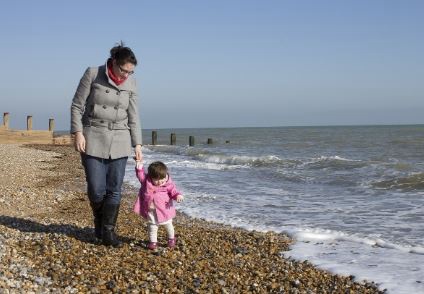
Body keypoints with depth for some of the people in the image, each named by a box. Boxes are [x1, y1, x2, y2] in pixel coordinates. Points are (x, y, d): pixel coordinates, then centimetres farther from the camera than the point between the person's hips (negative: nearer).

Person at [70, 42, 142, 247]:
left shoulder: (131, 83, 2)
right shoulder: (92, 74, -7)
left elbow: (133, 116, 5)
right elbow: (77, 105, -3)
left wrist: (137, 144, 1)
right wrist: (78, 133, -12)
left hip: (119, 141, 3)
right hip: (93, 139, -2)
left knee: (114, 189, -1)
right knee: (96, 189, -3)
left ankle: (107, 232, 8)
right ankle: (99, 222, 25)